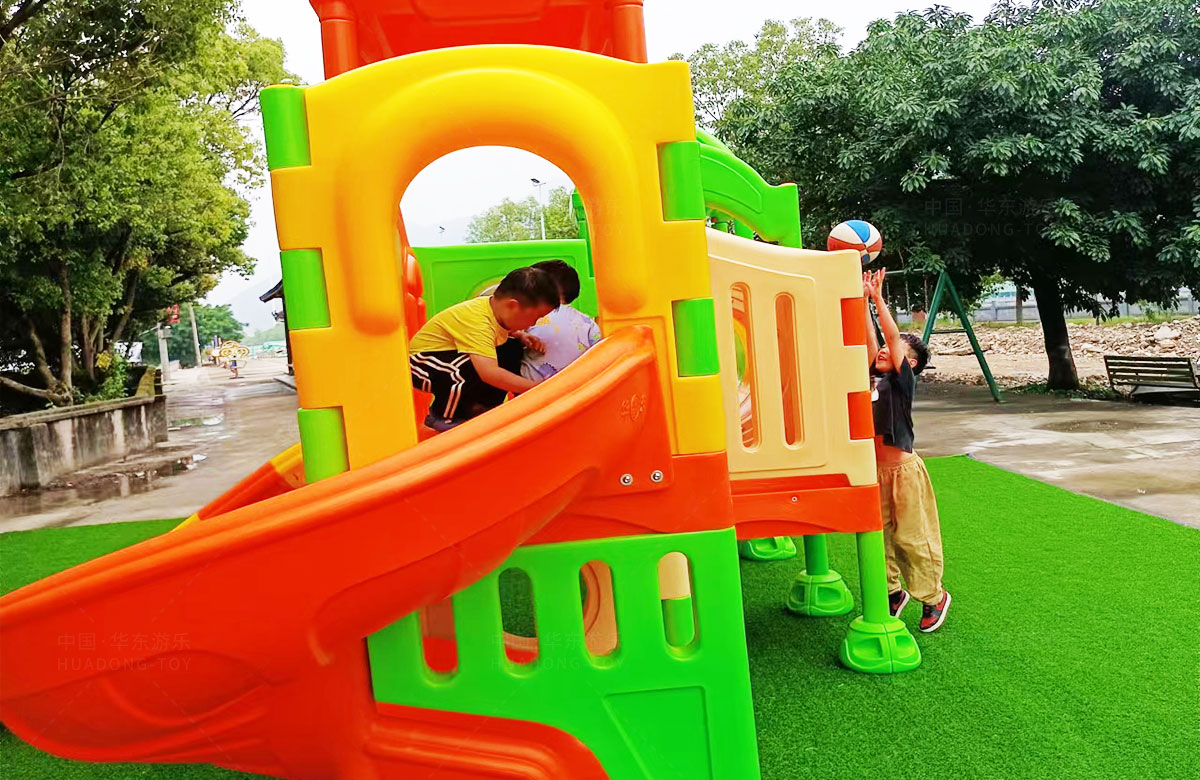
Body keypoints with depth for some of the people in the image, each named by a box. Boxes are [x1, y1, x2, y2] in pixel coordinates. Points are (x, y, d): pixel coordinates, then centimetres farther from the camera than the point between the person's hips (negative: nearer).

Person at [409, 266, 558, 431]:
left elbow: (506, 329, 19)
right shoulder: (477, 322, -35)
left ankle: (477, 405, 6)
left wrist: (521, 336, -3)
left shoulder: (496, 305, -8)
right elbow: (489, 373, -46)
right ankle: (443, 417, -12)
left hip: (453, 354, 9)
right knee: (481, 367, -36)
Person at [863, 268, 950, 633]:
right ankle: (893, 592, 28)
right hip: (875, 468, 7)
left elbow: (892, 336, -15)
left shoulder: (903, 380, -7)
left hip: (902, 468, -6)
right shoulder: (875, 377, 9)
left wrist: (878, 298, -14)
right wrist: (864, 299, 5)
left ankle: (933, 596, 19)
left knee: (912, 536, 3)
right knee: (878, 534, 12)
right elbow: (869, 339, 4)